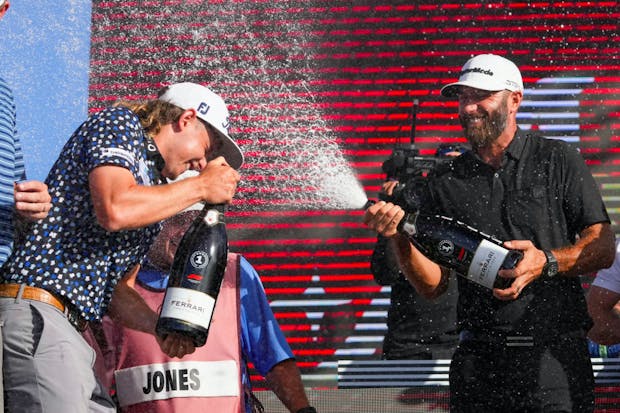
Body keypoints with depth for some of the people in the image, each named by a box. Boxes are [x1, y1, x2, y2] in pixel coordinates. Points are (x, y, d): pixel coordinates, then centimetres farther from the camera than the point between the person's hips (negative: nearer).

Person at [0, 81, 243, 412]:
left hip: (66, 326, 10)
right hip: (34, 311, -10)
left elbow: (119, 289, 26)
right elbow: (114, 209, -18)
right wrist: (201, 187, -5)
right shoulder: (120, 122, 2)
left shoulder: (151, 194, 27)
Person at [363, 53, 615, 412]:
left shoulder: (558, 160, 6)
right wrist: (400, 238, -9)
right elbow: (433, 286, 7)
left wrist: (547, 262, -16)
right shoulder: (444, 183, 12)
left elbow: (603, 248, 0)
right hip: (478, 359, 2)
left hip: (554, 354, -2)